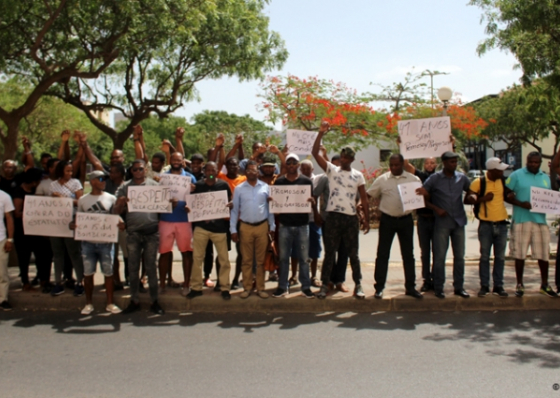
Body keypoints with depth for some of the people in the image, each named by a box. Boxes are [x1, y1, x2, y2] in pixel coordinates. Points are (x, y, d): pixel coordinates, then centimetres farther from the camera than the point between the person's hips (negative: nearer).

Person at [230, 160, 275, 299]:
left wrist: (272, 227, 3)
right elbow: (234, 210, 4)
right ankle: (247, 288, 14)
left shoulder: (265, 187, 2)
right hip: (245, 227, 0)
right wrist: (233, 229, -1)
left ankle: (260, 288, 14)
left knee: (261, 260, 7)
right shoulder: (239, 189, 2)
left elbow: (270, 208, 6)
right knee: (246, 260, 6)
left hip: (262, 226, 0)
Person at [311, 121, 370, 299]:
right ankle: (325, 285, 10)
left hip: (351, 218, 1)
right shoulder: (332, 170, 4)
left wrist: (366, 219, 2)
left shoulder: (358, 175, 7)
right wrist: (321, 133, -14)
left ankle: (358, 285, 16)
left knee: (353, 253, 8)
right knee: (329, 253, 4)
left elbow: (364, 198, 7)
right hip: (333, 217, -1)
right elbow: (315, 153, -5)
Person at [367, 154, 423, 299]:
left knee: (408, 254, 8)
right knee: (382, 254, 2)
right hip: (387, 220, -1)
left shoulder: (413, 180, 3)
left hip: (406, 220, 1)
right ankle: (379, 287, 9)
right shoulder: (382, 179, 2)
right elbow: (368, 195, 5)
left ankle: (410, 287, 18)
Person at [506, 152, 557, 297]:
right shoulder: (516, 175, 1)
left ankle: (545, 284, 19)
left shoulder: (546, 178, 15)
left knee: (543, 254, 5)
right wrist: (520, 203, -18)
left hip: (540, 220, 4)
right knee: (520, 254, 2)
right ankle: (519, 284, 14)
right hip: (521, 220, -4)